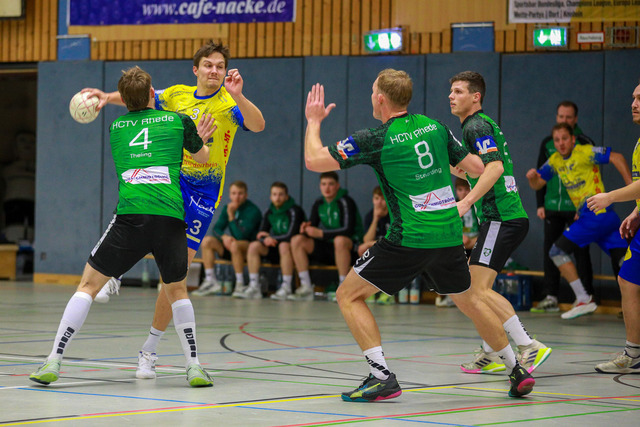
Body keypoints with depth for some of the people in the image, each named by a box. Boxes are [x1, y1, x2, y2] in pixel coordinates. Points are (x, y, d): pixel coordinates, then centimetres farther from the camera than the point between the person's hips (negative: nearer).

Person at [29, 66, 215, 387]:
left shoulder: (116, 128, 19)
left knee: (89, 284, 8)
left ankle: (53, 362, -1)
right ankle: (194, 366, 15)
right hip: (171, 217, 1)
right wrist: (200, 138, 55)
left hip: (130, 215, -1)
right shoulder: (178, 121, 15)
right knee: (177, 290, 23)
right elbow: (202, 157, 32)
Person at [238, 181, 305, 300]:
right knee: (254, 246, -15)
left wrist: (270, 237, -15)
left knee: (284, 245, -37)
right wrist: (265, 240, -18)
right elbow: (261, 235, 7)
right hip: (275, 251, 6)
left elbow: (291, 235, -21)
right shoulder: (268, 213, 8)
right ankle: (254, 287, -20)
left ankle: (286, 288, -34)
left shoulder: (294, 211, -12)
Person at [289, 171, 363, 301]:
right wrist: (306, 229, -17)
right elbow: (312, 226, 9)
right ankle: (306, 288, -15)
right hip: (327, 249, 6)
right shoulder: (318, 203, 7)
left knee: (340, 240, -40)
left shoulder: (345, 202, -13)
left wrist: (321, 233, -27)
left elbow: (348, 230, -23)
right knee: (297, 240, -11)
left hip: (349, 248, -6)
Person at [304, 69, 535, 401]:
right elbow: (476, 168, 14)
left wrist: (313, 121, 10)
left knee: (348, 295, 5)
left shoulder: (376, 139, -8)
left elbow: (314, 160, -6)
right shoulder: (434, 127, 7)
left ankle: (382, 377, -8)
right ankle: (517, 371, 28)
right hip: (450, 233, 6)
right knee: (469, 301, 26)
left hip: (409, 239, -6)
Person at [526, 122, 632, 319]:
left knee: (557, 251, -5)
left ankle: (584, 299, -6)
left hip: (596, 213, -8)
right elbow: (537, 184, 23)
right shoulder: (555, 160, 17)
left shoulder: (584, 153, -7)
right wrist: (533, 177, -1)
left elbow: (616, 157, -14)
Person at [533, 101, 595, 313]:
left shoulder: (585, 143, -2)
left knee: (580, 252, -1)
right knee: (550, 251, 4)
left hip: (576, 208, -4)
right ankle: (550, 297, 9)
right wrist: (540, 204, 9)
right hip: (552, 208, 4)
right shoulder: (547, 143, 11)